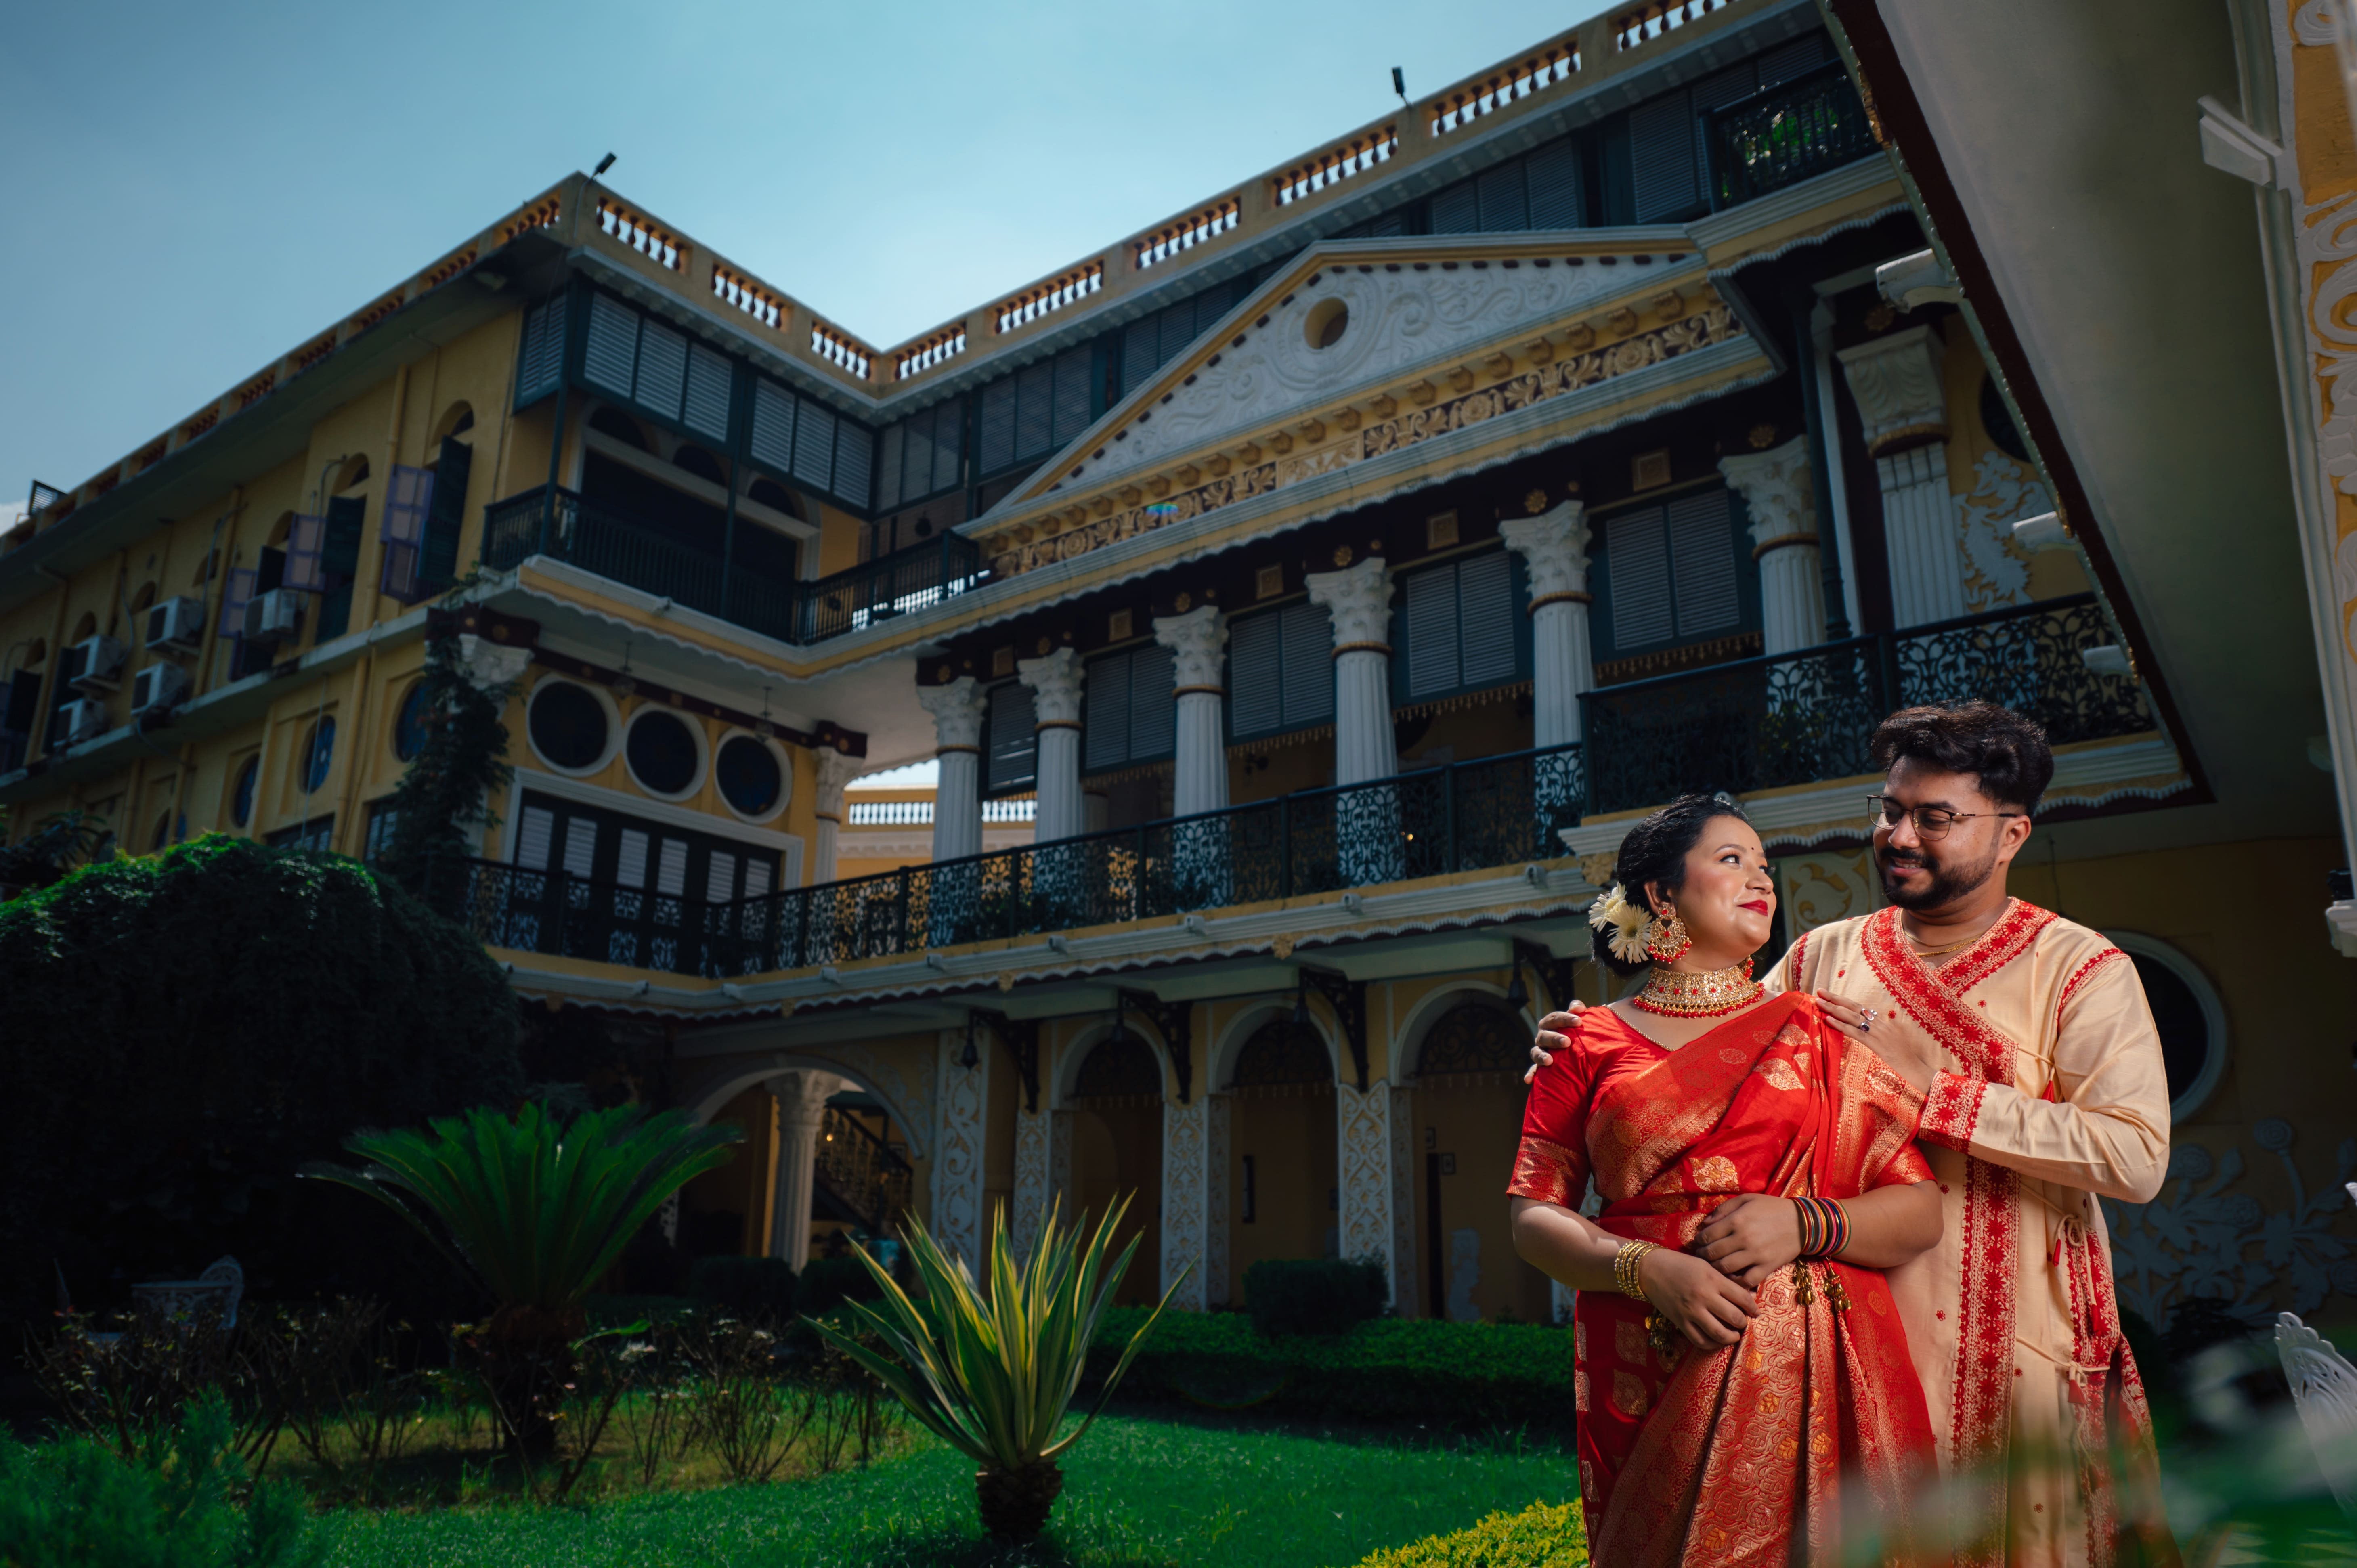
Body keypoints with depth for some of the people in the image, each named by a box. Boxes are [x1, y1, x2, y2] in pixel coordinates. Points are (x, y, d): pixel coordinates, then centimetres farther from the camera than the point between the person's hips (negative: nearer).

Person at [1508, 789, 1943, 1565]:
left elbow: (1921, 1214, 6)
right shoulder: (1591, 1044, 7)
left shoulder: (1815, 1032, 10)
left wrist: (1801, 1225, -12)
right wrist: (1649, 1269, -15)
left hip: (1810, 1375, 1)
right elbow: (1533, 1216, 2)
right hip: (1649, 1377, -1)